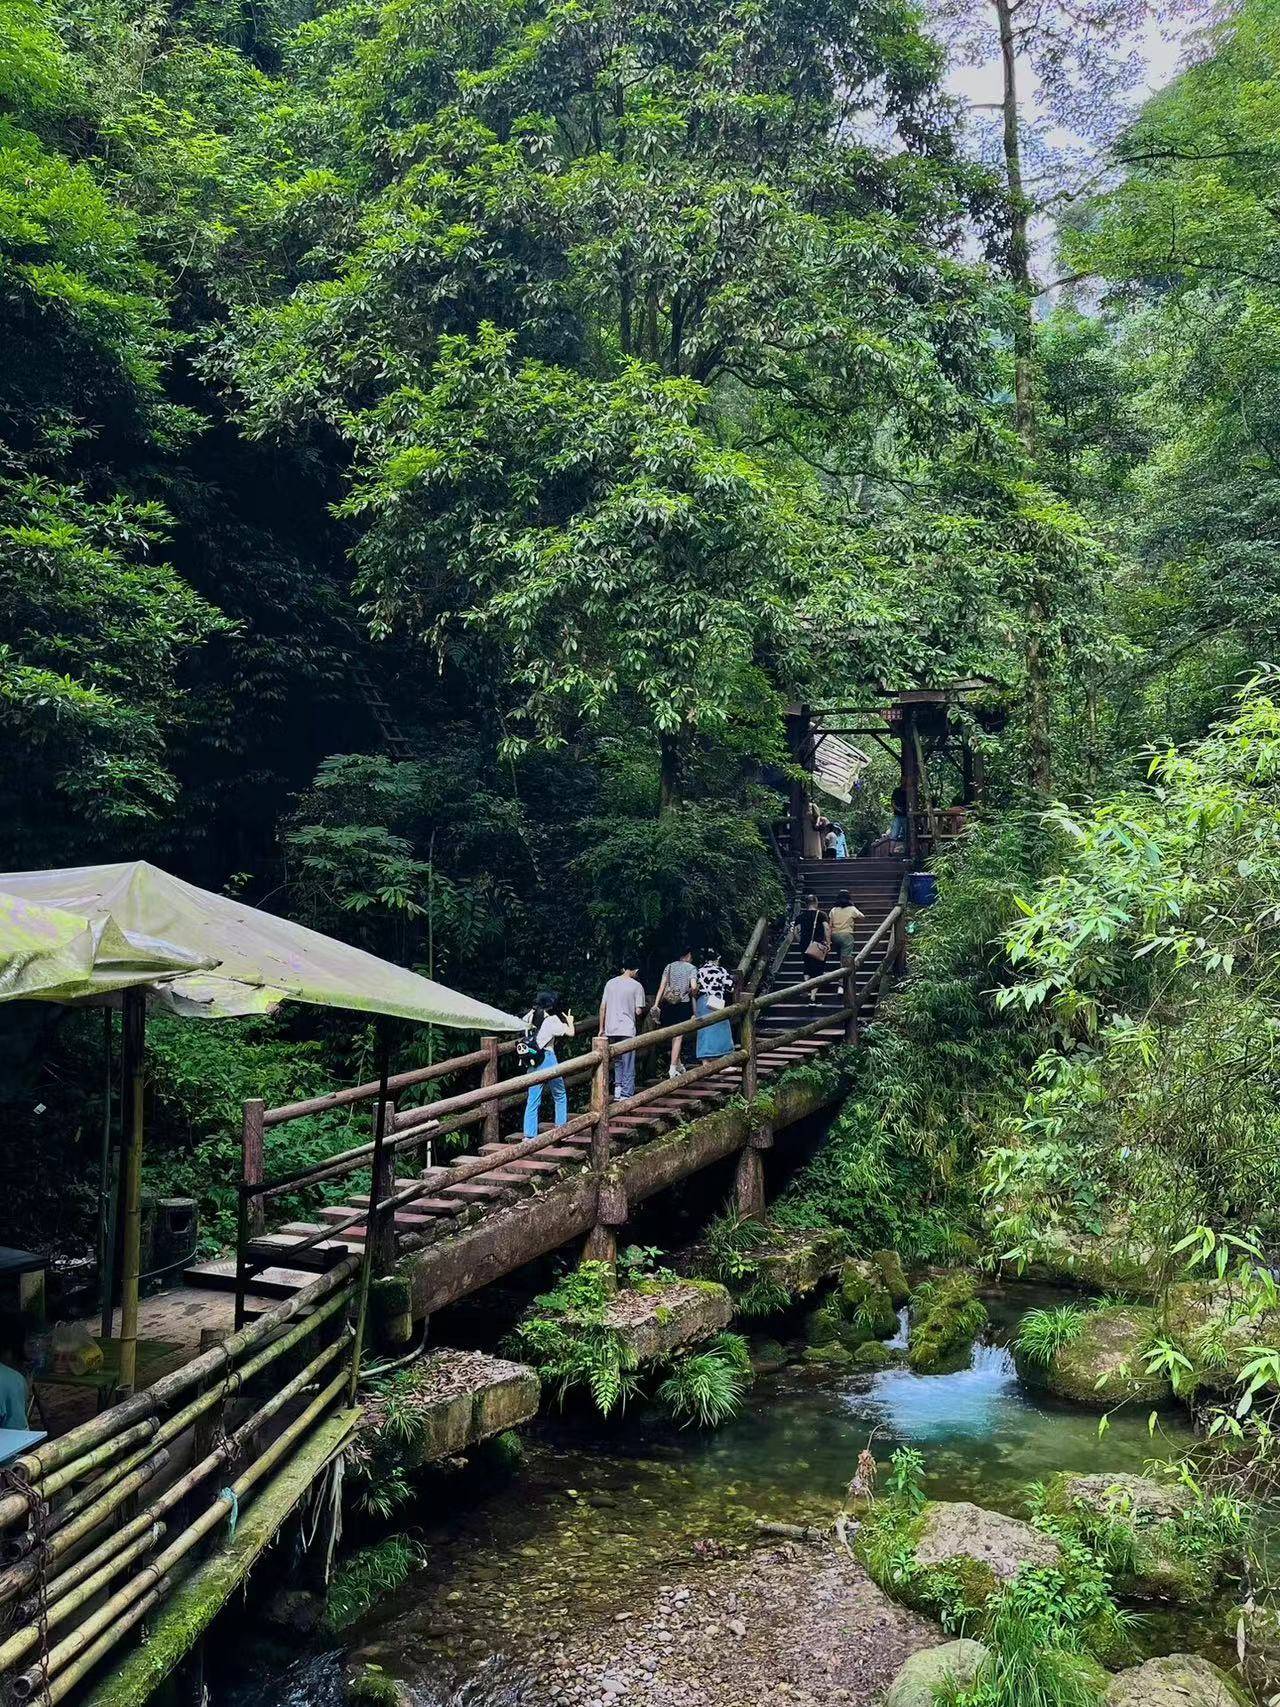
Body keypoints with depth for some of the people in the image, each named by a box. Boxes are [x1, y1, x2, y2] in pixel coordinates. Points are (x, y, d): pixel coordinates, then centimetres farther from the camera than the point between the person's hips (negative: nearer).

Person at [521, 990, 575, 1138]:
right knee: (560, 1096, 16)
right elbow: (570, 1032, -6)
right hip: (548, 1059, -4)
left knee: (533, 1100, 7)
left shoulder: (531, 1016, 3)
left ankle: (529, 1135, 3)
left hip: (533, 1062, 4)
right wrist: (570, 1021, 15)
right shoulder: (552, 1019, -10)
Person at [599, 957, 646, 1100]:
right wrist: (643, 1011, 16)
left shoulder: (610, 983, 5)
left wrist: (601, 1028, 13)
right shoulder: (637, 986, -6)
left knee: (617, 1060, 20)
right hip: (627, 1029, -4)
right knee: (628, 1064, 4)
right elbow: (638, 1011, -8)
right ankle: (626, 1094, 4)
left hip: (611, 1029, 4)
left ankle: (617, 1086, 11)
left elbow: (602, 1007, 6)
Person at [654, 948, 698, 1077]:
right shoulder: (691, 968, -1)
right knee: (678, 1036, -1)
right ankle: (673, 1068, -9)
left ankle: (678, 1063, 28)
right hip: (683, 1004, -3)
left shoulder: (669, 966, 8)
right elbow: (694, 987, -14)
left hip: (667, 1003, 4)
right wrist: (693, 994, 9)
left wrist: (656, 1005, -2)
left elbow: (662, 986, 1)